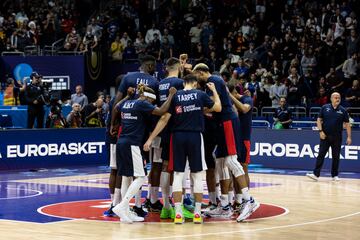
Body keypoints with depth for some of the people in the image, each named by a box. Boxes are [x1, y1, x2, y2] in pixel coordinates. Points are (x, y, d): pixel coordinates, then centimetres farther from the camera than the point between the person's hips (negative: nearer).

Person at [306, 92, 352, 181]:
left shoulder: (343, 110, 3)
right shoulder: (325, 108, 2)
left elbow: (347, 124, 3)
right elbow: (319, 120, 5)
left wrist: (349, 137, -4)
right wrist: (321, 131, -8)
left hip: (337, 137, 1)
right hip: (325, 136, 0)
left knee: (336, 157, 5)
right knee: (321, 155, -5)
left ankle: (335, 175, 15)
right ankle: (316, 174, -8)